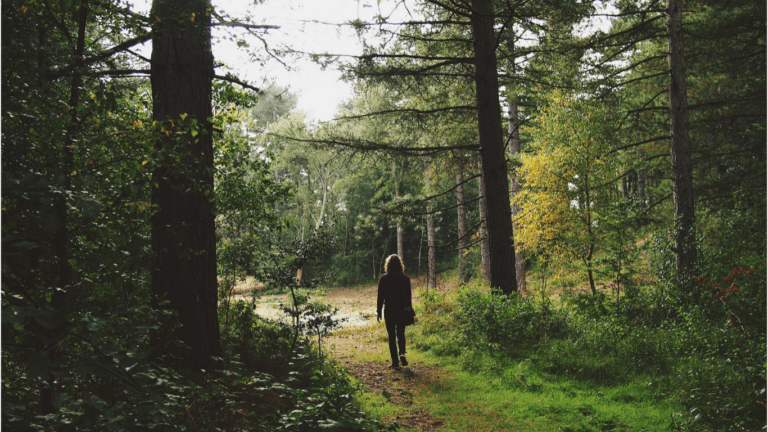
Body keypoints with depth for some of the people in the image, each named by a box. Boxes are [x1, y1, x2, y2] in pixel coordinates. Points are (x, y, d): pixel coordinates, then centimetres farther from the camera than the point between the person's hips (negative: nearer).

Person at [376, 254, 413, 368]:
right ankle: (402, 353, -10)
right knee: (401, 334, 15)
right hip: (402, 311, 2)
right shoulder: (405, 278, 0)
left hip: (389, 311, -2)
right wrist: (409, 310, 15)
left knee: (392, 336, 6)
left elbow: (380, 297, -4)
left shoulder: (383, 279, -6)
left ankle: (395, 361, 5)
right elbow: (408, 296, 5)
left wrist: (378, 312, 4)